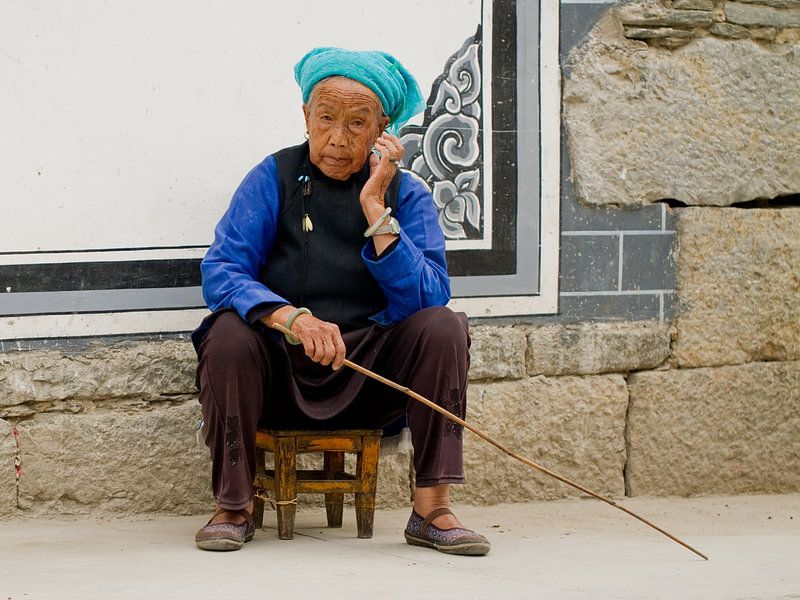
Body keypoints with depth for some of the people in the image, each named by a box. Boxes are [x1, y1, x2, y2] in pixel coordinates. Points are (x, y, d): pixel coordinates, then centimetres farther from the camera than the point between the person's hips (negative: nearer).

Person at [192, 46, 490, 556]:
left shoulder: (407, 194, 3)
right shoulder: (275, 179, 0)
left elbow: (424, 299, -13)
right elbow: (220, 272, -13)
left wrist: (376, 209, -20)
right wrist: (292, 317, -31)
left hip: (371, 378, 1)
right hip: (280, 375, -1)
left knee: (441, 327, -23)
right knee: (229, 333, -30)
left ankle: (432, 508, -21)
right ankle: (234, 507, -14)